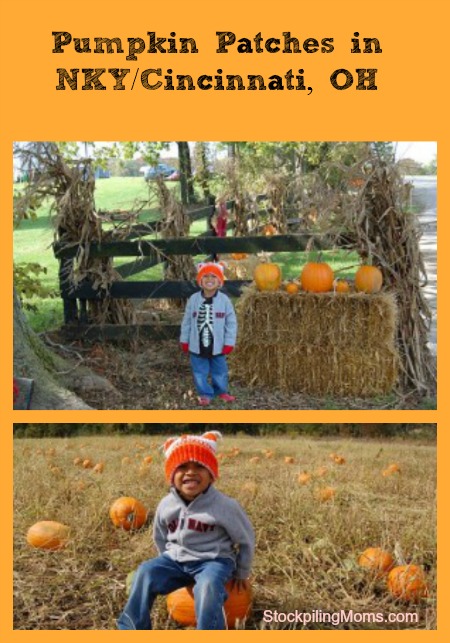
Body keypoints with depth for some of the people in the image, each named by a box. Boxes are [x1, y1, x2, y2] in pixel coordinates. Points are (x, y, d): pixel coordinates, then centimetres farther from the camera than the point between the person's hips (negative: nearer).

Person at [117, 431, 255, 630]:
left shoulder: (225, 506, -16)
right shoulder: (166, 505, -4)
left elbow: (246, 540, -1)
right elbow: (160, 537, 18)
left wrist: (242, 573, 8)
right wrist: (167, 561, 20)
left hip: (213, 560, -4)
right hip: (176, 559, 4)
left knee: (207, 585, -36)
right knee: (146, 572, -18)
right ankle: (131, 626, -5)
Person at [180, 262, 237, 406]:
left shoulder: (224, 300, -10)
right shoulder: (193, 299, -7)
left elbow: (231, 323, -5)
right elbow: (186, 322, 3)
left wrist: (229, 343, -6)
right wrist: (184, 340, 5)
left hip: (217, 346, 0)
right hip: (197, 346, 0)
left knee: (220, 371, 15)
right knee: (200, 372, 9)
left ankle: (221, 391, 37)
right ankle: (205, 394, 28)